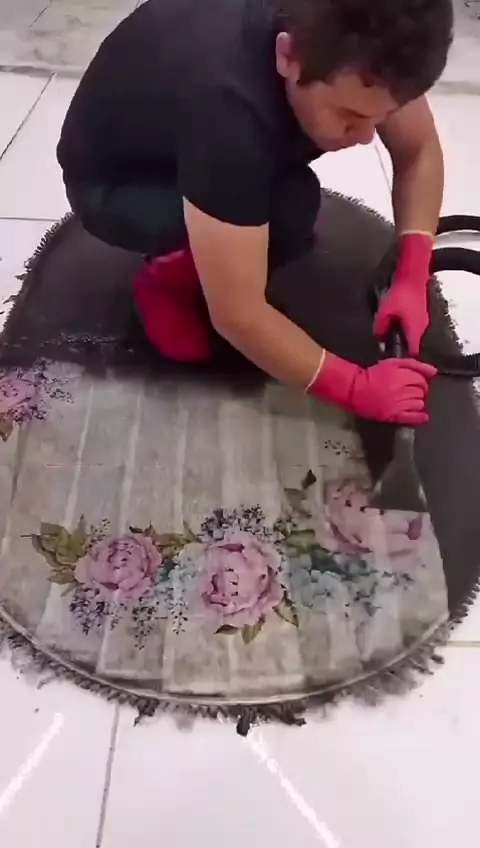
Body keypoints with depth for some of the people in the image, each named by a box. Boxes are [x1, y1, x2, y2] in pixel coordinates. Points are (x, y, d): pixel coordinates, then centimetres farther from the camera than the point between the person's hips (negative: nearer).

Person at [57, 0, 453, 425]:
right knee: (288, 212, -29)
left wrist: (412, 281, -20)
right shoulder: (227, 109, -41)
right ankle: (167, 278, -3)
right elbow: (238, 316, -37)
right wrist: (356, 387, -29)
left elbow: (419, 150, -9)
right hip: (110, 185, -7)